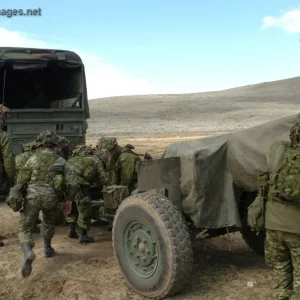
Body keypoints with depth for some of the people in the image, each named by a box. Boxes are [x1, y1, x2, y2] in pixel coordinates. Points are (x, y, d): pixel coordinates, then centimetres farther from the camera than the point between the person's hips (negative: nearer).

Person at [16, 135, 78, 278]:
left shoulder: (33, 158, 15)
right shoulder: (61, 161, 14)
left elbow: (20, 180, 12)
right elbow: (72, 183, 7)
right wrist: (69, 200, 19)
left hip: (32, 195, -1)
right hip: (50, 196, 1)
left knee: (25, 228, 7)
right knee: (49, 222, 30)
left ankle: (28, 252, -18)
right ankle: (47, 248, 40)